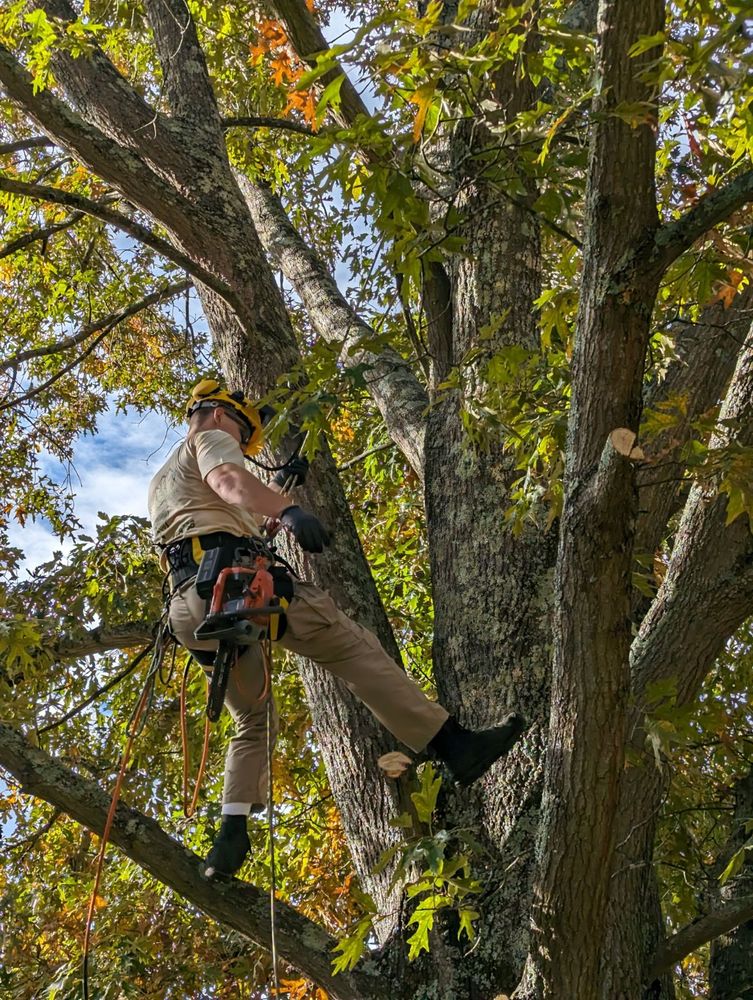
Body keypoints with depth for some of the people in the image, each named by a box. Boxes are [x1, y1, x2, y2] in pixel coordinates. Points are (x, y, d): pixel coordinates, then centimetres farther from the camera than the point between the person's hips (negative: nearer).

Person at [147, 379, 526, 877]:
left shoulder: (161, 482, 38)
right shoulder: (211, 439, 12)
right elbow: (228, 479, -14)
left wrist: (274, 490, 56)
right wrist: (289, 510, -32)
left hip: (190, 607, 8)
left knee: (254, 722, 19)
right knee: (354, 648, -8)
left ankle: (233, 833, 3)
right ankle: (455, 745, -14)